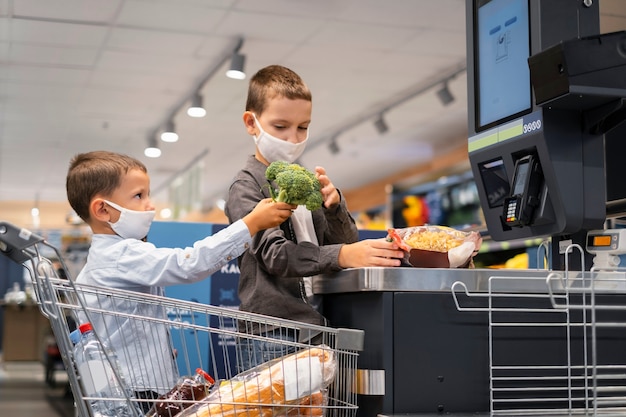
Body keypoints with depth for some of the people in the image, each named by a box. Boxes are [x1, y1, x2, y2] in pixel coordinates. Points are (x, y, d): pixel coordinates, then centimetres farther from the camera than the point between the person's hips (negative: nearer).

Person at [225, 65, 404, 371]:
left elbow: (347, 243, 10)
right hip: (270, 336, -6)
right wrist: (341, 255, -34)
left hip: (316, 328, 6)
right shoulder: (247, 186, -4)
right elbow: (274, 254, -19)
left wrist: (334, 205, -10)